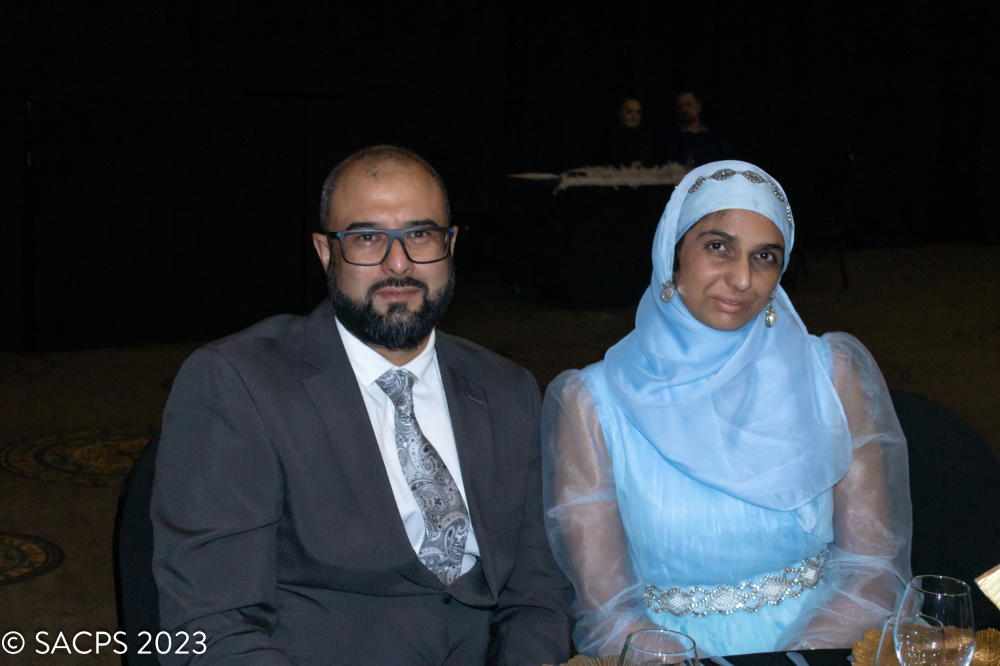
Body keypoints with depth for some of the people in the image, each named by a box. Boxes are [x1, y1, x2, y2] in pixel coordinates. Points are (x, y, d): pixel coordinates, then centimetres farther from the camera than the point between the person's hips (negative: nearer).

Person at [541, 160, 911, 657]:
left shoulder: (834, 375, 2)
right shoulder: (590, 405, -3)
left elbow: (874, 566, 0)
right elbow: (605, 608, -5)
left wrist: (804, 651, -16)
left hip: (814, 641, 1)